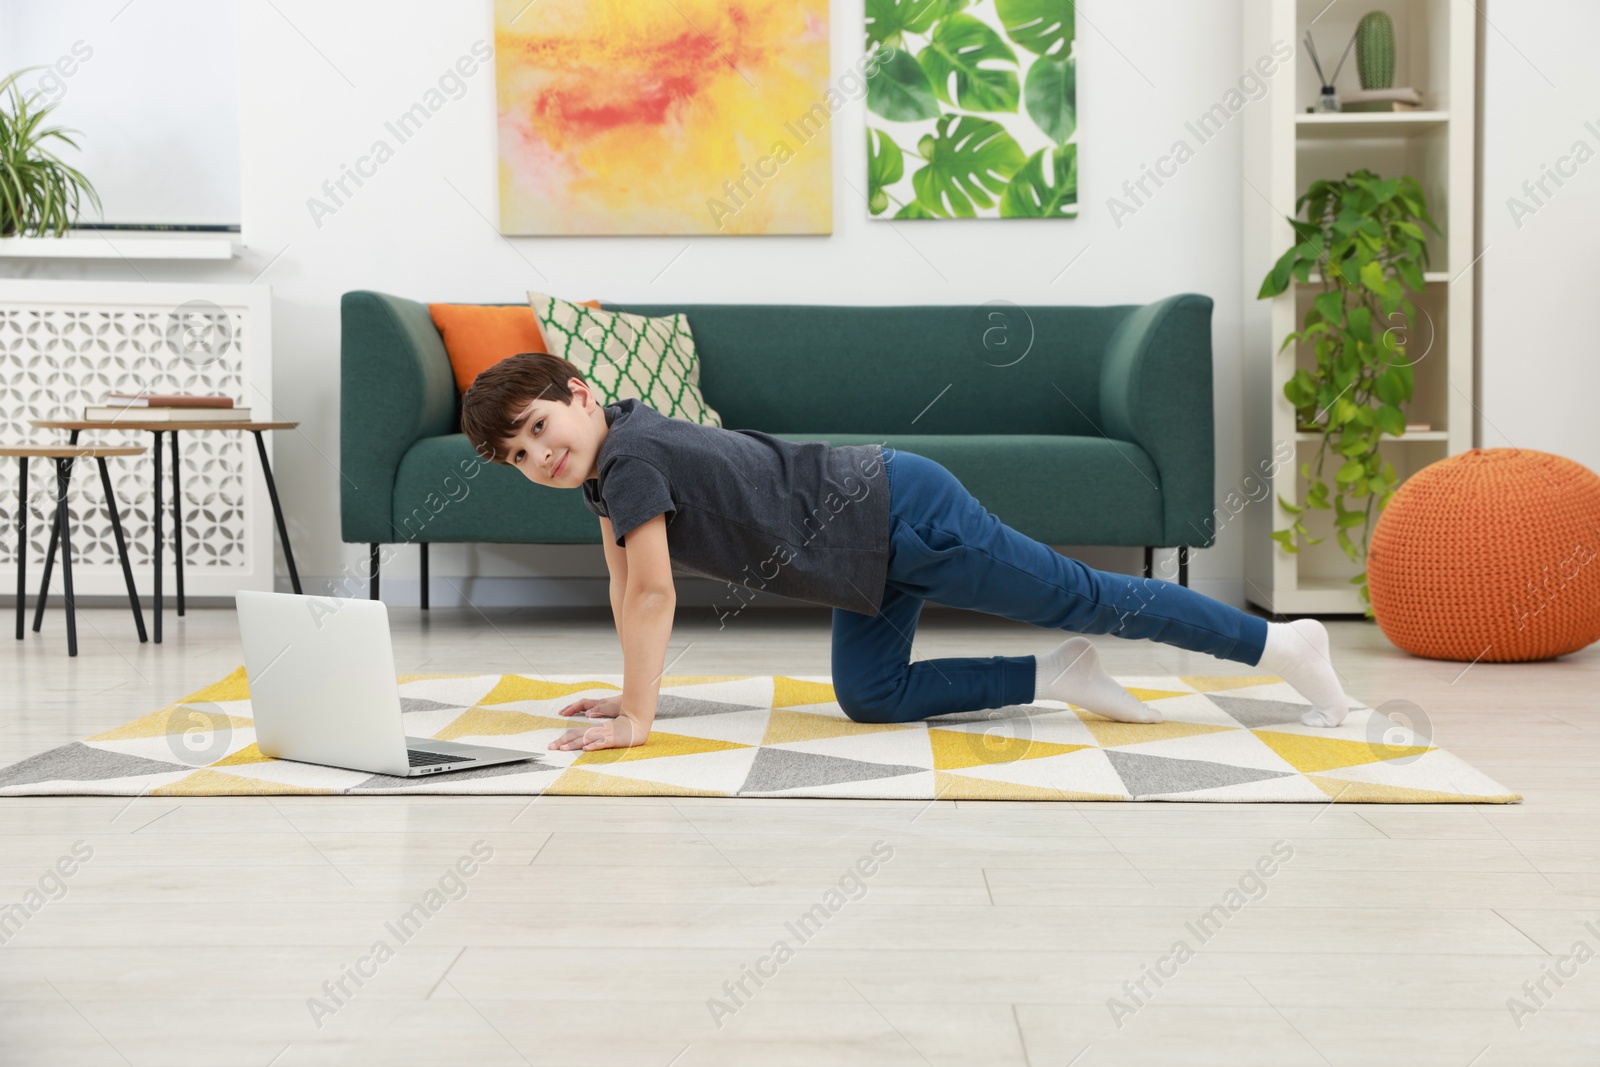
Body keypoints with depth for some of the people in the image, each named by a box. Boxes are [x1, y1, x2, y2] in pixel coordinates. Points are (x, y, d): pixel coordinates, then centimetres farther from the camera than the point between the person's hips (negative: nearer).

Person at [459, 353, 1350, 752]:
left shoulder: (630, 455, -20)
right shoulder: (608, 454, 7)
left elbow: (655, 594, -25)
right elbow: (625, 581, 17)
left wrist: (636, 720, -21)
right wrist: (632, 691, 15)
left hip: (900, 515, -9)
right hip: (871, 556, 9)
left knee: (1087, 599, 1)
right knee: (871, 697, 12)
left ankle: (1277, 643, 15)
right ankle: (1056, 678, 17)